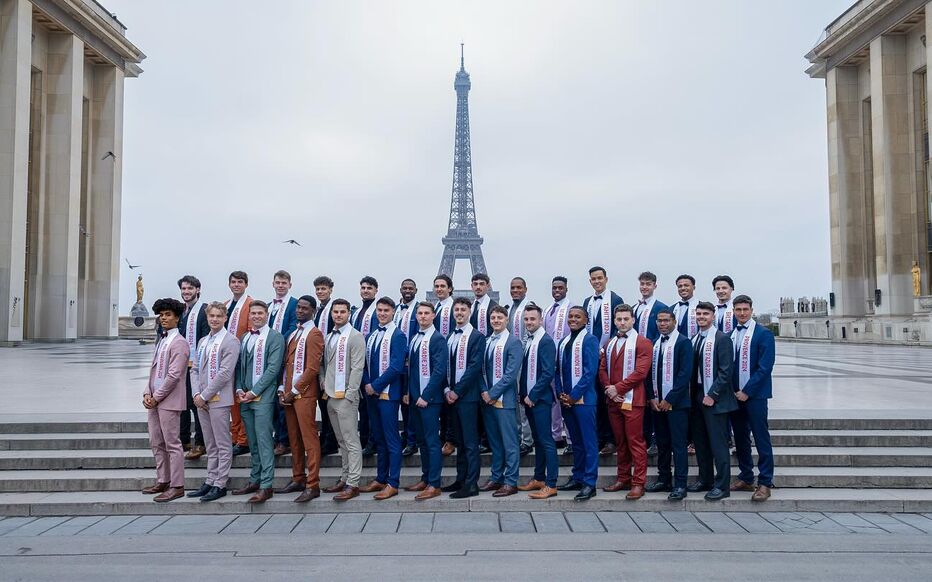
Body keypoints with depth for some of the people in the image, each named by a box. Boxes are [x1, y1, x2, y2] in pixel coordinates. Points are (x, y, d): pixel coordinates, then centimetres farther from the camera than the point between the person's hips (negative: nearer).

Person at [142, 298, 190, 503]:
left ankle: (177, 486, 3)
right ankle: (162, 481, 26)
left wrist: (156, 397, -13)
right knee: (156, 443, 15)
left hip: (169, 401, -9)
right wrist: (147, 393, 5)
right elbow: (153, 370, 18)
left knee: (172, 444, -4)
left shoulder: (179, 343, -11)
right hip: (154, 401, 9)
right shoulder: (161, 341, 16)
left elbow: (173, 376, -17)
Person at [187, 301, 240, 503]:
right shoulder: (203, 341, 16)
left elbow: (225, 373, -15)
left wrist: (205, 396, -13)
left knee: (223, 444, 0)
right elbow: (195, 370, 15)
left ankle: (220, 484, 6)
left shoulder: (230, 341, -8)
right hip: (201, 400, 7)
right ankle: (210, 481, 22)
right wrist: (196, 394, 0)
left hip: (219, 399, -7)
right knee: (210, 445, 14)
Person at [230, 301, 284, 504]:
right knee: (252, 442, 12)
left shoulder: (274, 337, -4)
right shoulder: (245, 338, 16)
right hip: (245, 398, 6)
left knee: (264, 441, -7)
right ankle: (255, 481, 20)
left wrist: (254, 392, -12)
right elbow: (239, 366, 16)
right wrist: (239, 390, 1)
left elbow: (273, 368, -11)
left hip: (263, 397, -6)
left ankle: (266, 485, -4)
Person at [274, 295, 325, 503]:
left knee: (309, 438, -6)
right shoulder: (292, 334, 18)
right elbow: (286, 364, 19)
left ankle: (312, 486, -4)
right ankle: (298, 479, 22)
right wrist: (282, 389, 7)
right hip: (288, 393, 8)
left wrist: (294, 391, -13)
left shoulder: (314, 334, -7)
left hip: (304, 393, -8)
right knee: (294, 438, 12)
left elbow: (312, 368, -14)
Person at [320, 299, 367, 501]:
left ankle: (353, 484, -2)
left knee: (351, 441, -5)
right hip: (331, 396, 8)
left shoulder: (355, 336, -8)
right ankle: (344, 478, 22)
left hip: (346, 397, -8)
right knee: (341, 441, 14)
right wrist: (325, 387, 8)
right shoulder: (329, 336, 15)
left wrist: (349, 394, -16)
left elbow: (357, 368, -13)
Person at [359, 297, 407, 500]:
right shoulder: (371, 335, 13)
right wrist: (367, 385, -2)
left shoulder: (398, 335, -8)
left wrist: (376, 386, -13)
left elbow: (396, 367, -16)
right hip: (372, 393, 7)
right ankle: (380, 479, 23)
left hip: (388, 393, -7)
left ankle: (392, 484, 4)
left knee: (392, 439, -1)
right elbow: (366, 362, 14)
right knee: (378, 438, 14)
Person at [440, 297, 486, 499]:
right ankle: (460, 479, 21)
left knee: (470, 441, -3)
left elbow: (474, 367, -14)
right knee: (459, 440, 13)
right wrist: (447, 390, 1)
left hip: (467, 395, -7)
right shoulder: (450, 337, 14)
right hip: (452, 395, 7)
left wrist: (457, 391, -13)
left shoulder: (477, 337, -7)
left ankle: (471, 484, 2)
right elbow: (446, 366, 14)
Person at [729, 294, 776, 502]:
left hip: (755, 394, -5)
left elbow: (765, 367, -12)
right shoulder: (729, 335, 9)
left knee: (761, 439, -2)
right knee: (740, 438, 11)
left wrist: (747, 391, -14)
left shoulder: (764, 334, -5)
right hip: (734, 395, 5)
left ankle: (765, 483, 4)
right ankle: (745, 478, 22)